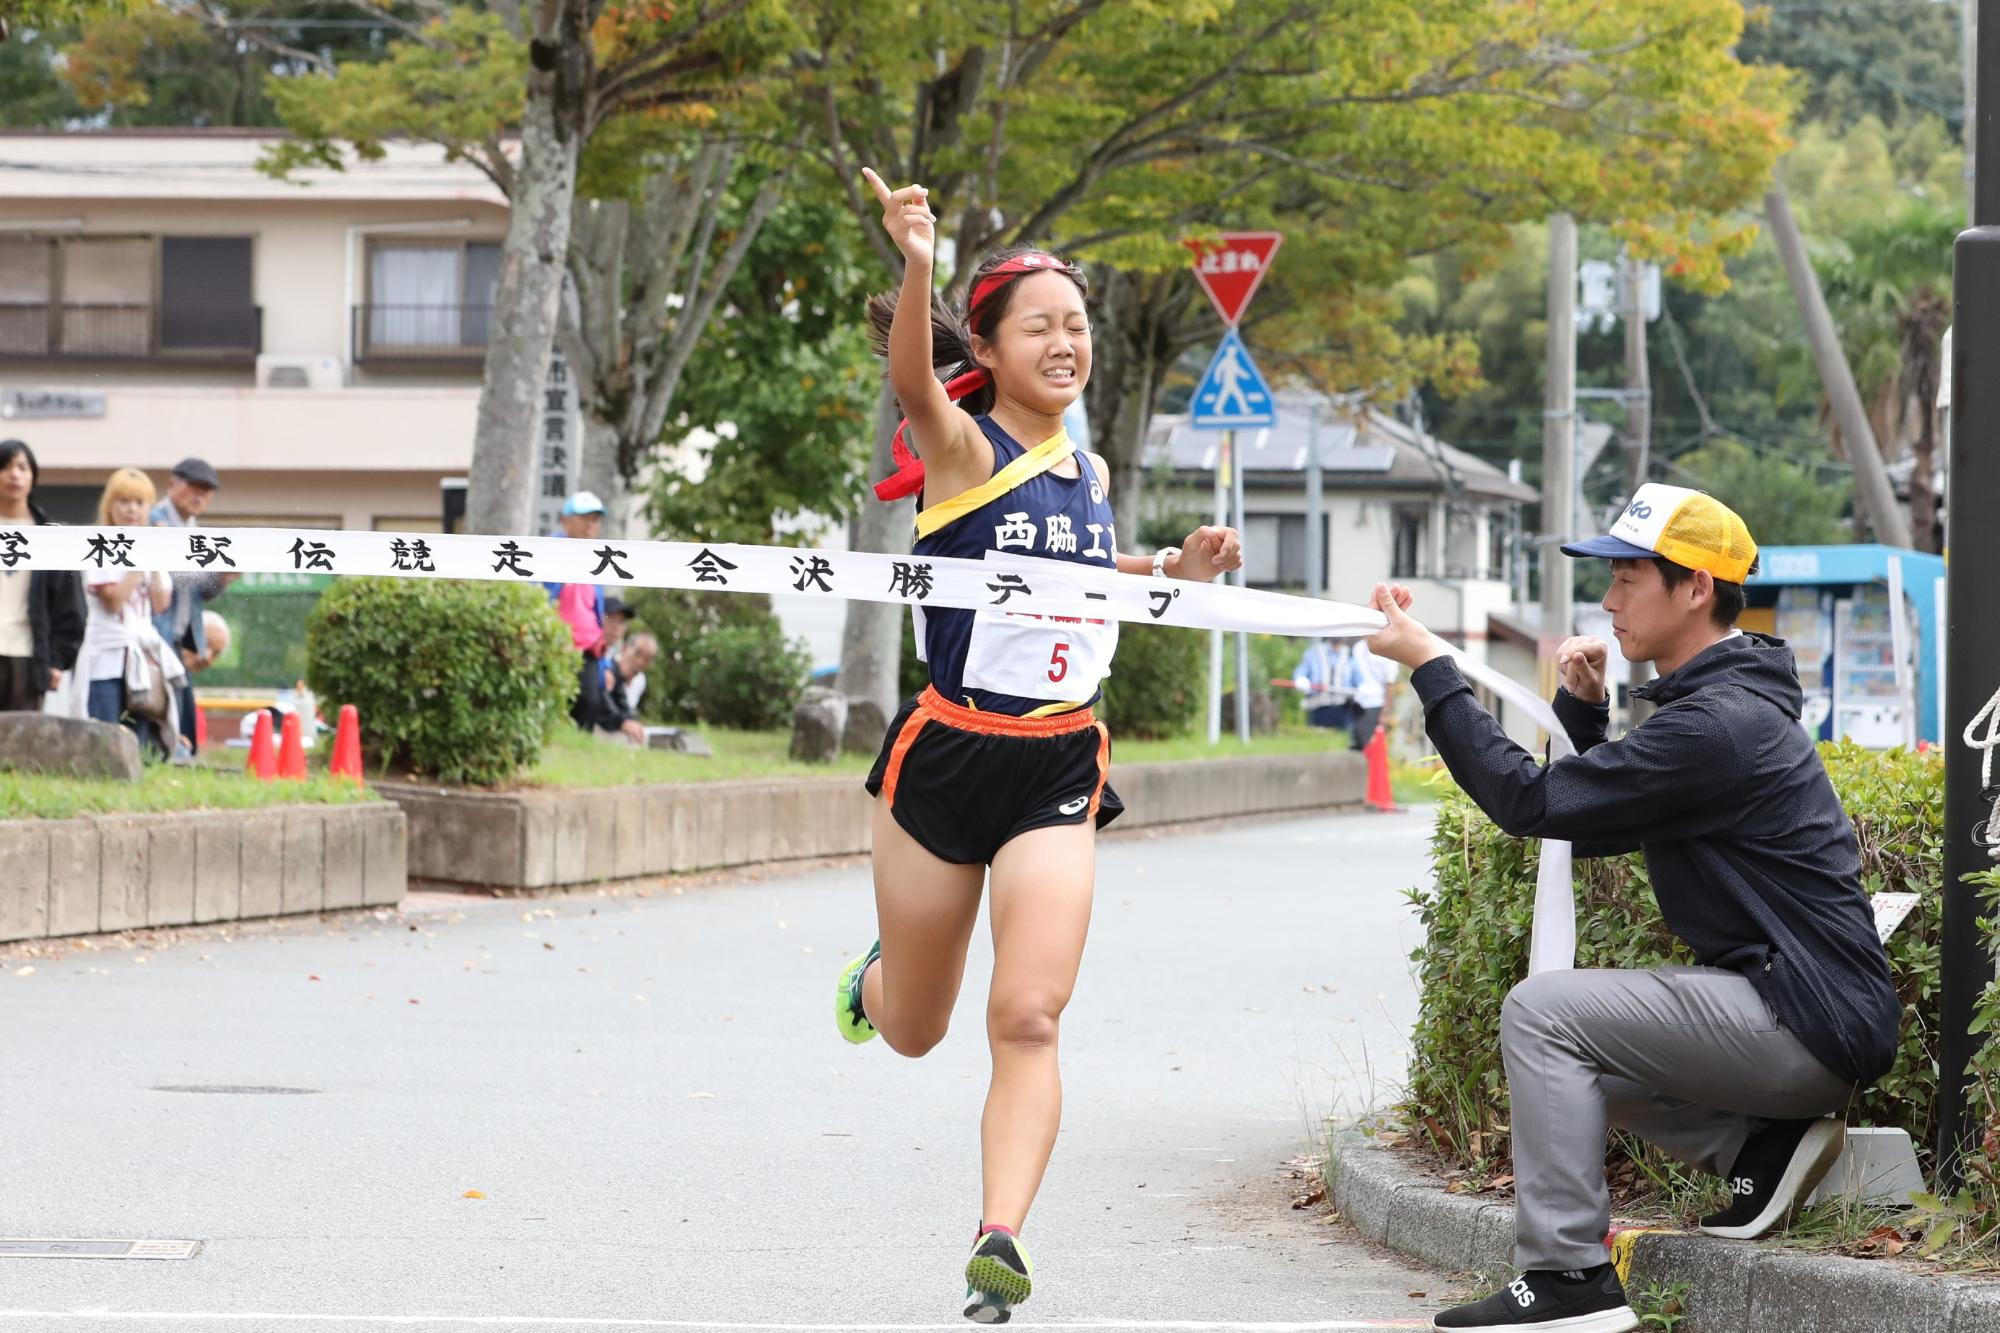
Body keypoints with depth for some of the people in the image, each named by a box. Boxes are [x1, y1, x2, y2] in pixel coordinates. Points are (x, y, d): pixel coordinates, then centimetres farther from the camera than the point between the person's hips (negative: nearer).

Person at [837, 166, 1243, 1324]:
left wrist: (1173, 570, 10)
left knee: (1028, 1020, -15)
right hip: (948, 752, -3)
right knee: (914, 1030, 15)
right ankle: (878, 974, 51)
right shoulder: (962, 447, -9)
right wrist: (918, 265, -52)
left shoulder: (1091, 473, 8)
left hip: (1060, 765, 3)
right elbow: (912, 380, -33)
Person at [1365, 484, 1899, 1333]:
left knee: (1543, 1013, -15)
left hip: (1811, 1029, -10)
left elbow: (1532, 801, -20)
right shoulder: (1722, 701, 15)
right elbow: (1588, 830, 21)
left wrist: (1429, 667, -16)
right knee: (1569, 1056, 19)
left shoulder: (1717, 726, -19)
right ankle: (1760, 1145, 9)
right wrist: (1581, 708, 7)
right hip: (1794, 1015, 10)